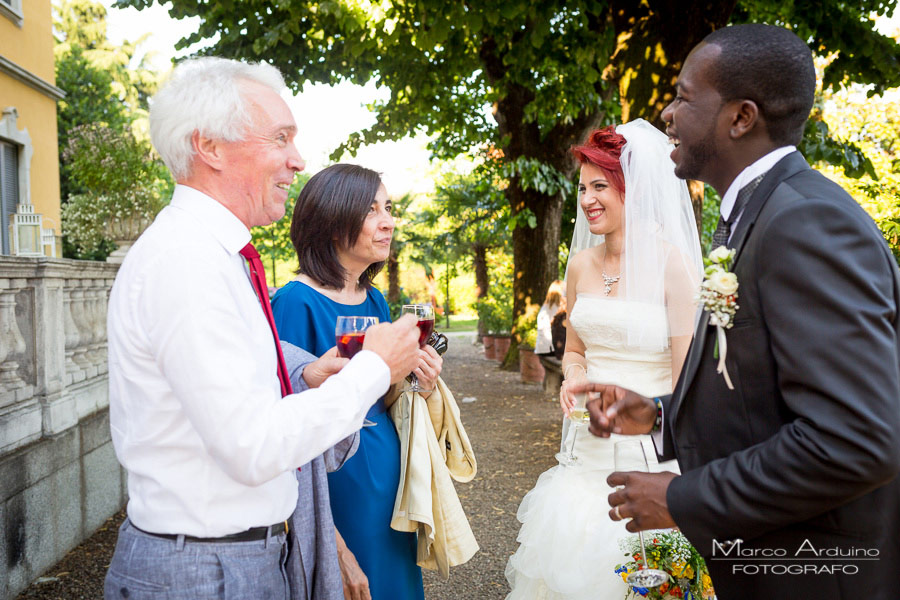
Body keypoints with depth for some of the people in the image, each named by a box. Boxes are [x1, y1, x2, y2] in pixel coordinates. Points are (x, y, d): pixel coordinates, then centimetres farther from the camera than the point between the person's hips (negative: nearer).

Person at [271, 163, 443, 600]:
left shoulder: (375, 301, 6)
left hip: (387, 490, 8)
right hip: (332, 495, -7)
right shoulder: (297, 303, -17)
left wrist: (413, 384, -7)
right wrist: (329, 544, -20)